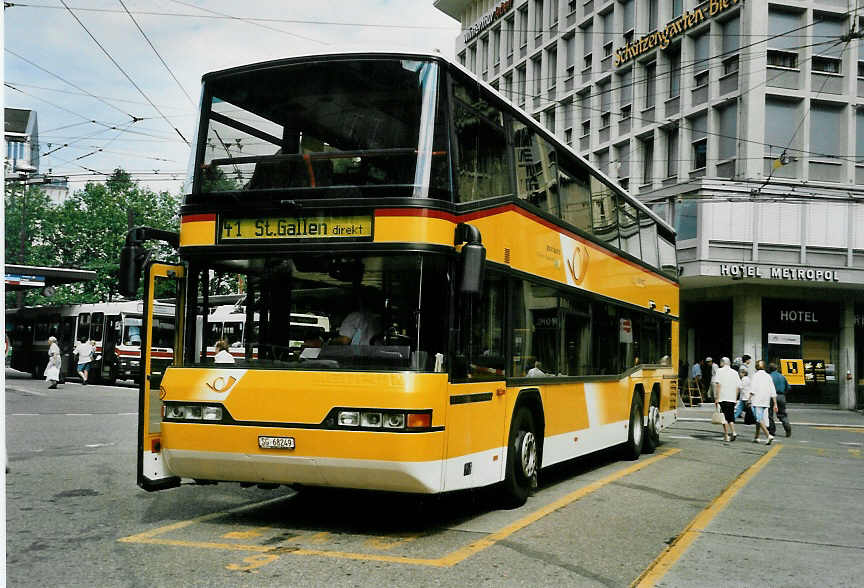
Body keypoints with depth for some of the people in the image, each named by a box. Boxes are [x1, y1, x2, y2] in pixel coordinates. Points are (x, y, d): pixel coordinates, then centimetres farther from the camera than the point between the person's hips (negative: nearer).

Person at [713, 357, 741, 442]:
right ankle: (733, 432, -4)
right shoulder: (735, 372, 13)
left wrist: (717, 398, -10)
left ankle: (726, 435, -1)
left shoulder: (720, 371, 0)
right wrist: (735, 398, 17)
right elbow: (738, 386, 10)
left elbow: (718, 384, -9)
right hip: (732, 398, 4)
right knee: (731, 416, 13)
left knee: (724, 416, 0)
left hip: (723, 397, -4)